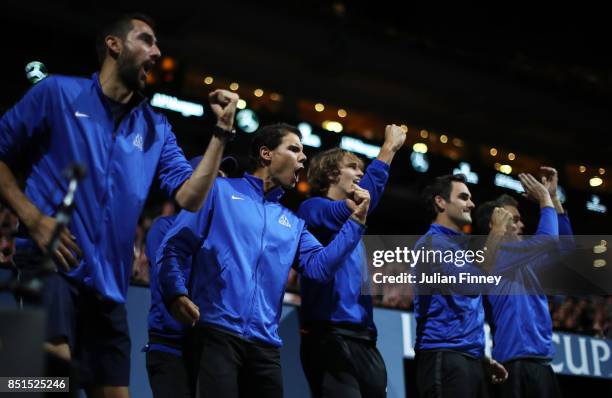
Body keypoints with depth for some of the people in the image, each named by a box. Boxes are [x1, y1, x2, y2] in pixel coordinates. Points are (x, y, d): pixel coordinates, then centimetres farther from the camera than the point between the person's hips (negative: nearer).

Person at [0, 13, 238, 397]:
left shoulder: (156, 128, 13)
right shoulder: (58, 92, 3)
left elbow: (190, 197, 2)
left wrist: (222, 132, -5)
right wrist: (32, 217, -10)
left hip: (108, 285, 5)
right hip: (54, 267, -5)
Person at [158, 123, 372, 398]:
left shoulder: (293, 223, 22)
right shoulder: (220, 190, 7)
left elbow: (320, 266, 7)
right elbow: (173, 246, 1)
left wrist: (356, 221, 2)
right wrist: (177, 294, -16)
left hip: (265, 343, 6)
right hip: (216, 331, -5)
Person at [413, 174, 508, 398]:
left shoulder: (462, 246, 22)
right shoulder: (432, 243, -7)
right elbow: (471, 285, -20)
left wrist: (482, 358, 17)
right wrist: (496, 234, -11)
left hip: (470, 358, 9)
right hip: (445, 357, -9)